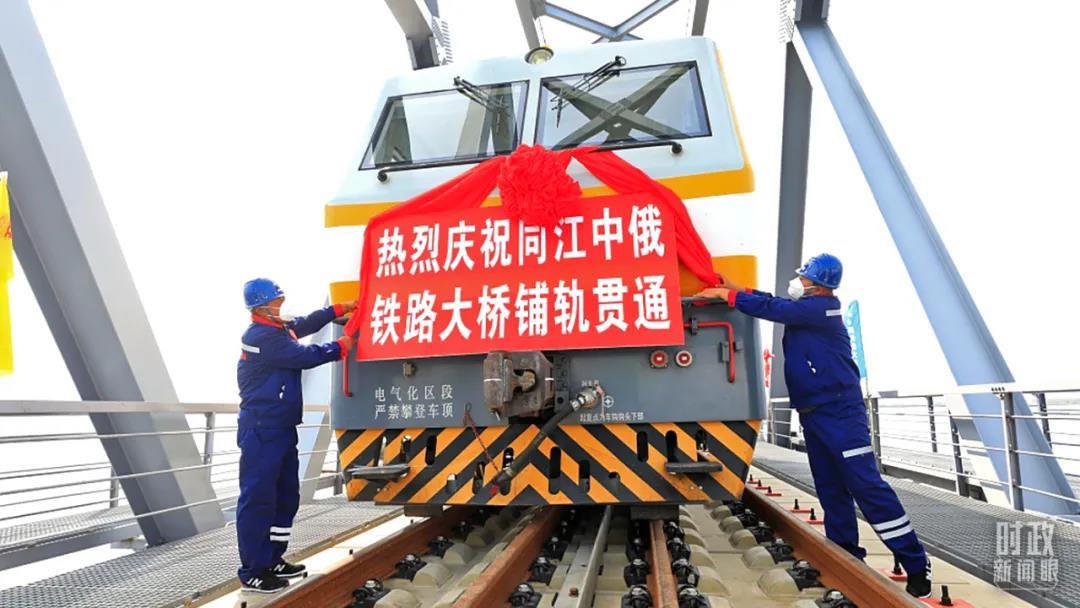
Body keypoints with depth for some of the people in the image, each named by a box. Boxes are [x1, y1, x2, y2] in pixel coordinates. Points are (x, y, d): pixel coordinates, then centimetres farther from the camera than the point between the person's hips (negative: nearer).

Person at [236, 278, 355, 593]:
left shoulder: (276, 328, 12)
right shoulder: (263, 337, -18)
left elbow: (307, 323, 21)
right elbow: (306, 356, -16)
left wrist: (342, 308, 15)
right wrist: (340, 347, -2)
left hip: (281, 428, 11)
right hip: (262, 431, -11)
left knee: (286, 494, 15)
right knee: (258, 498, -4)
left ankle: (271, 560, 25)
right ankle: (252, 572, 4)